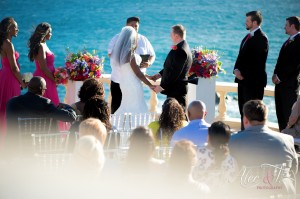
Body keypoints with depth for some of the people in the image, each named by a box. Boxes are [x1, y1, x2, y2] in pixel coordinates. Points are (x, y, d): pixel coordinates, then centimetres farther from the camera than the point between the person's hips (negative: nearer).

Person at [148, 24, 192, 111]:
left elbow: (175, 72, -23)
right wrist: (157, 75, 12)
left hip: (176, 90, -11)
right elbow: (170, 67, 19)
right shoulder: (182, 47, 12)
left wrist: (162, 87, -17)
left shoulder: (180, 50, -21)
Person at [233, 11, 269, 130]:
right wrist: (236, 70, 1)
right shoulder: (248, 37, 16)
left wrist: (243, 73, -13)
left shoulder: (261, 38, -13)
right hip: (243, 79, 9)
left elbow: (257, 61, -16)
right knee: (243, 109, 11)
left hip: (253, 80, -9)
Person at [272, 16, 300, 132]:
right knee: (280, 113, 12)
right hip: (280, 83, 9)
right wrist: (276, 74, 5)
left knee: (288, 114, -6)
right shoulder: (288, 41, 15)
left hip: (290, 84, -9)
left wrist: (280, 77, -14)